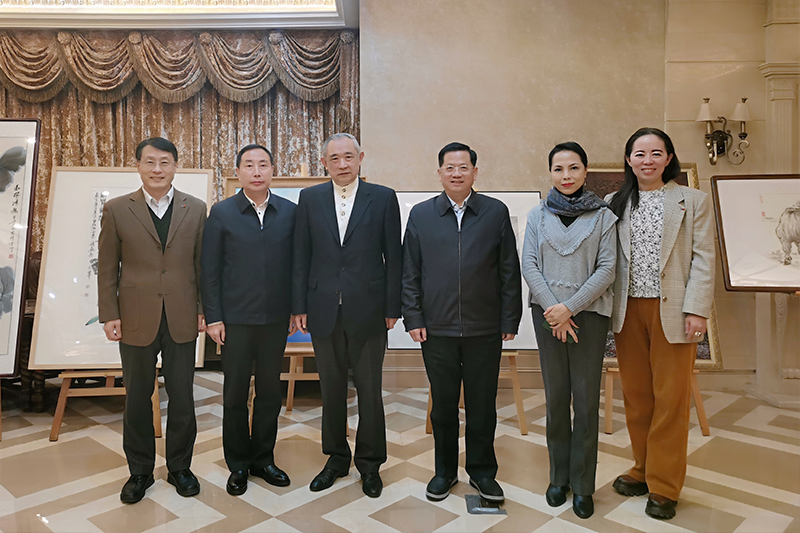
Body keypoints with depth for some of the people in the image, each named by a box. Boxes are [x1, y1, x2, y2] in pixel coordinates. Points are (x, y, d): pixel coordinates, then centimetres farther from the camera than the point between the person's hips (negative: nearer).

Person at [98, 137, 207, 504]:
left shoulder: (195, 209, 3)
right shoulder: (116, 209, 1)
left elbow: (202, 264, 5)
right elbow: (107, 268, 2)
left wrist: (204, 310, 2)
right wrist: (109, 315, -3)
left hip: (181, 319, 1)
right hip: (136, 320, 0)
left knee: (182, 398, 9)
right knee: (137, 399, 12)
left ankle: (179, 467, 28)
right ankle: (140, 471, 30)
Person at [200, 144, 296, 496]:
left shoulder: (289, 212, 3)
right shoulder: (221, 213, -1)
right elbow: (209, 270, -1)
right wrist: (213, 317, -5)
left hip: (276, 318, 2)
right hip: (236, 319, -1)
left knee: (270, 391, 12)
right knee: (235, 394, 8)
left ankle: (263, 459, 29)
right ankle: (238, 464, 26)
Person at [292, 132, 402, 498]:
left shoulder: (383, 198, 0)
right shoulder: (309, 198, 6)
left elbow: (393, 256, 0)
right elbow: (301, 257, 6)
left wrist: (392, 308, -4)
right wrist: (299, 306, 2)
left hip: (367, 310, -2)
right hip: (324, 311, 2)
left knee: (369, 390, 7)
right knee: (331, 388, 14)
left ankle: (370, 463, 25)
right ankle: (336, 458, 32)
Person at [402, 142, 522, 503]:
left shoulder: (496, 212, 4)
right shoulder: (421, 215, 6)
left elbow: (509, 271, 3)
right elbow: (409, 272, 6)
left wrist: (510, 320, -1)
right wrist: (413, 318, -1)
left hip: (484, 329, 0)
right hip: (436, 329, 1)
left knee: (482, 405, 9)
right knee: (443, 404, 12)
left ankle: (482, 471, 28)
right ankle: (445, 471, 29)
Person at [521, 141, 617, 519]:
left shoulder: (603, 216, 3)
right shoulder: (538, 215, 7)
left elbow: (607, 269, -4)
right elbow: (529, 265, 1)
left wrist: (570, 307, -13)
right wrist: (553, 310, -10)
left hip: (589, 313, -1)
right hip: (547, 313, 1)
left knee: (586, 399, 1)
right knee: (555, 396, 8)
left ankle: (583, 485, 15)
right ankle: (559, 477, 22)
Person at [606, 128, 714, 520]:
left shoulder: (692, 200, 4)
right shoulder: (615, 203, 9)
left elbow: (703, 259, -1)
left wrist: (696, 310, -10)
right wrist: (605, 309, 0)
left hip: (672, 310, -2)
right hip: (628, 311, 2)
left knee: (670, 398, 2)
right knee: (635, 395, 10)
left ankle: (664, 485, 15)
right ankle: (643, 470, 27)